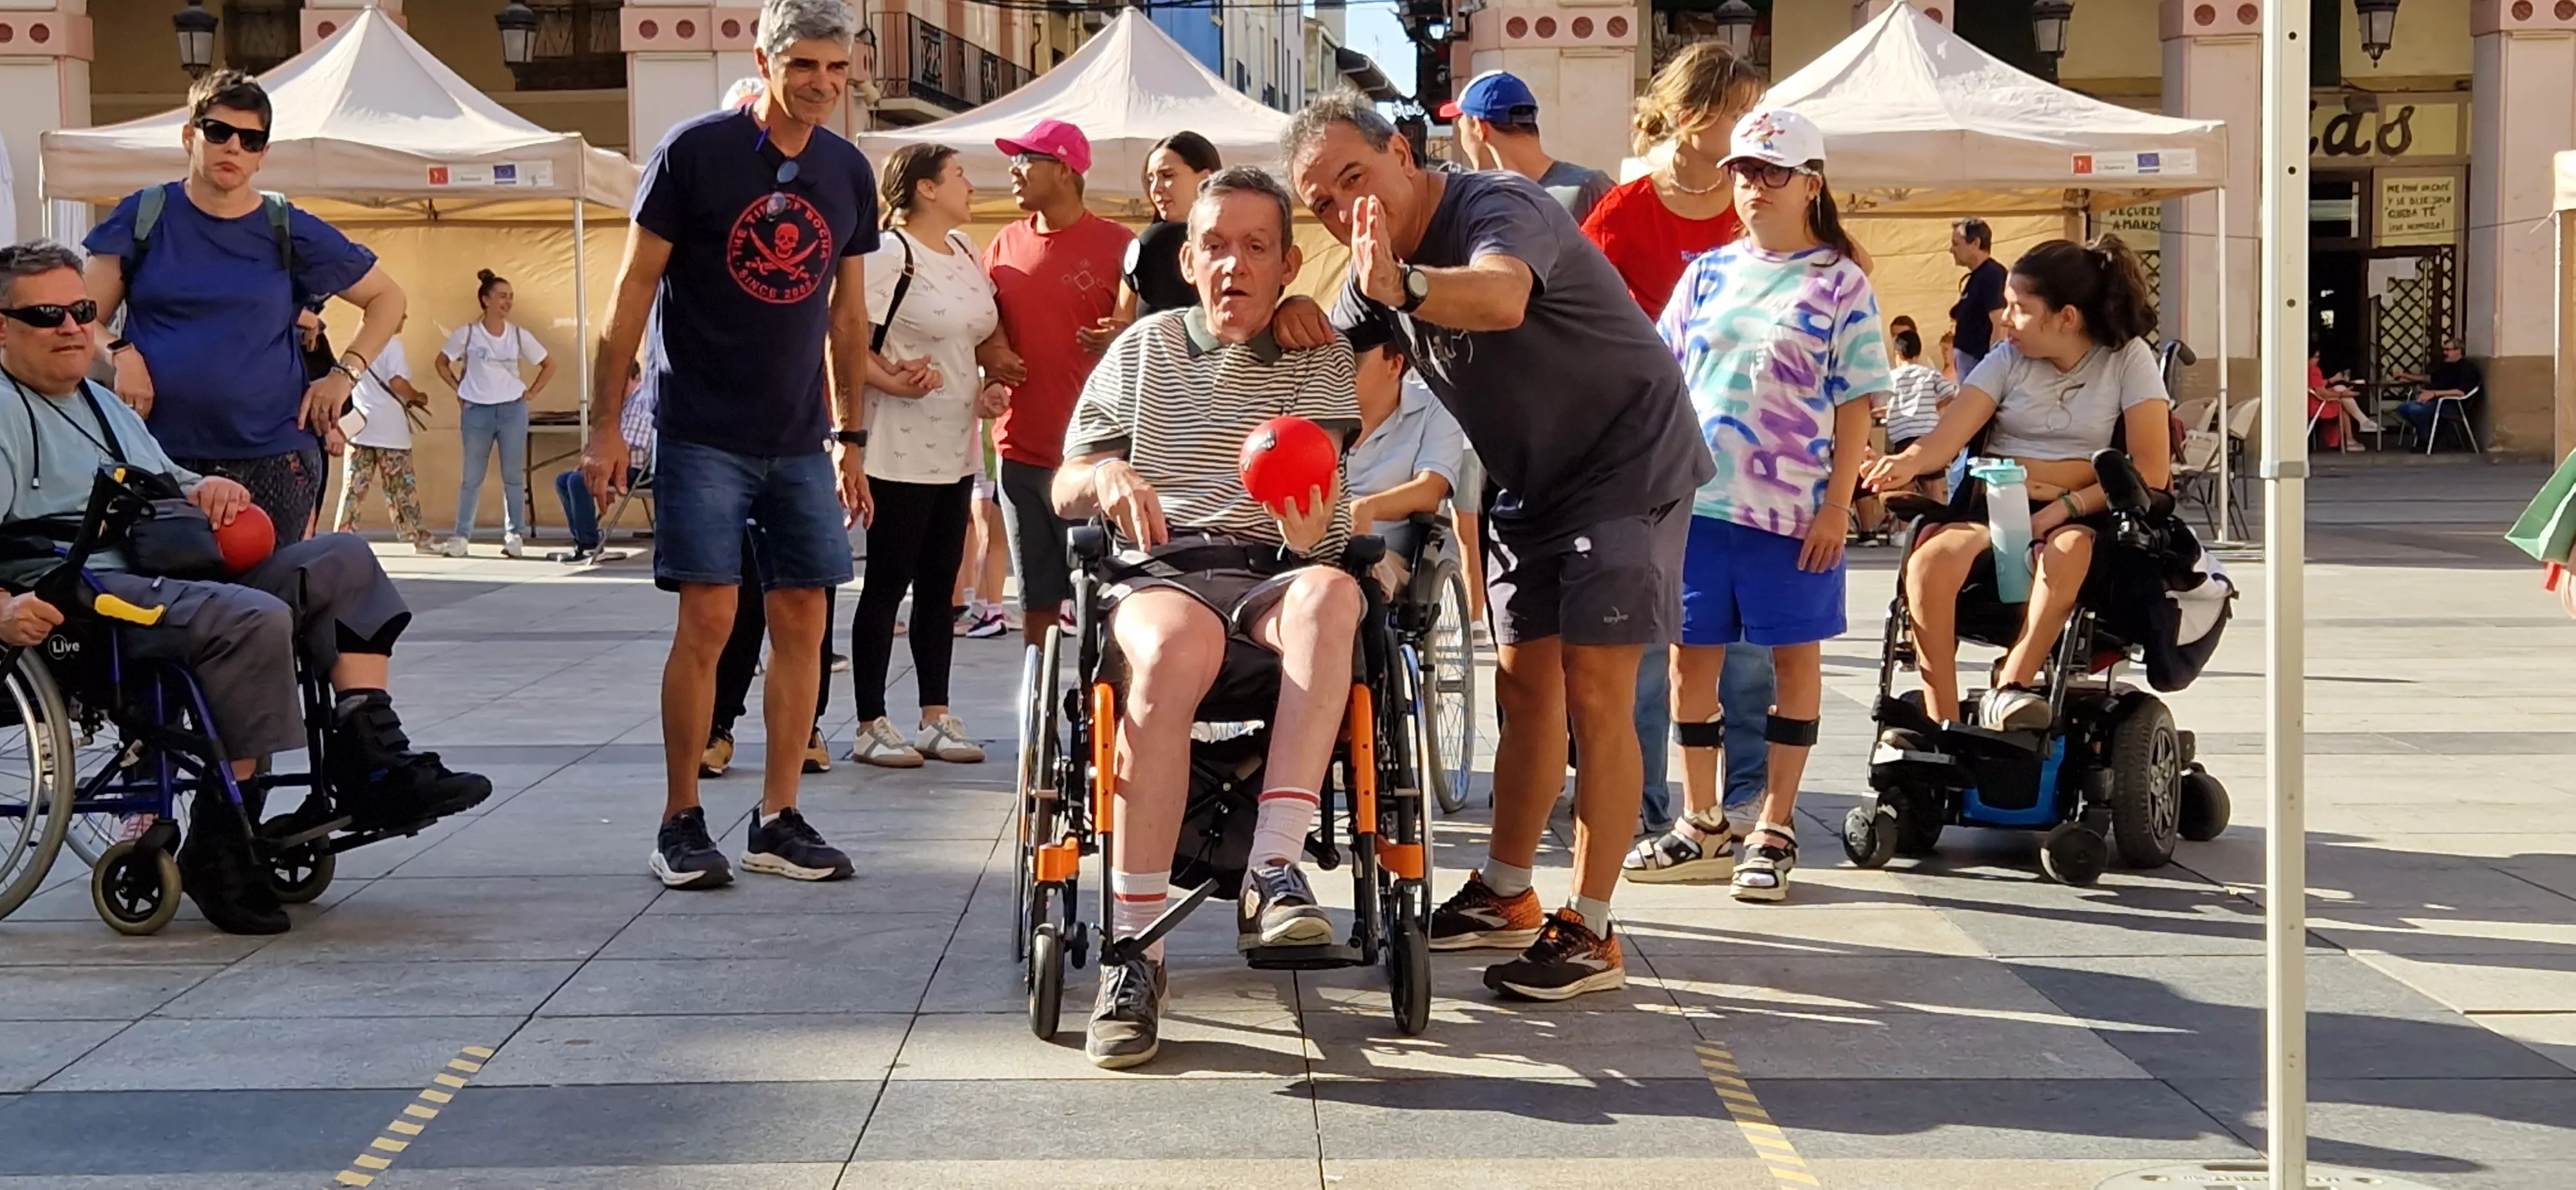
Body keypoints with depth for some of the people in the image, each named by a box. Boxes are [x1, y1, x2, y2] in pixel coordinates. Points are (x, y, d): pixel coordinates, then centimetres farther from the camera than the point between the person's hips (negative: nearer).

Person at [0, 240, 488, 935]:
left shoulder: (107, 407, 31)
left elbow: (167, 487, 36)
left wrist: (208, 489, 11)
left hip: (175, 574, 10)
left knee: (343, 561, -1)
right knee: (252, 617, -33)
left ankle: (371, 762, -11)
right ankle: (219, 846, -26)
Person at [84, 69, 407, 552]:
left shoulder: (288, 231, 5)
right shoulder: (143, 216, 6)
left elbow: (387, 298, 14)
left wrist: (345, 373, 2)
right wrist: (120, 355, -12)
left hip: (273, 457, 0)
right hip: (158, 456, 0)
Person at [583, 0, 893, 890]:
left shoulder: (848, 172, 8)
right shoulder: (696, 152, -7)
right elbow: (635, 290, -4)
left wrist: (850, 436, 15)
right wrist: (606, 423, -7)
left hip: (802, 440, 5)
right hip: (703, 434, -5)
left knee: (803, 624, 2)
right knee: (707, 622, -8)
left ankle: (777, 822, 11)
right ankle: (681, 823, 3)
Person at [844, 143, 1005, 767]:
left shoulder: (964, 252, 13)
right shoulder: (888, 255, -11)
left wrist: (986, 389, 8)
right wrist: (891, 382, -27)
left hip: (956, 450, 8)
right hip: (899, 451, -8)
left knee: (939, 585, 11)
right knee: (887, 585, -2)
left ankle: (937, 717, 18)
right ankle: (871, 726, 4)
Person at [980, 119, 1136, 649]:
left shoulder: (1116, 244, -3)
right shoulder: (1004, 246, 13)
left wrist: (1122, 337, -22)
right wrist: (989, 352, 0)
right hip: (1021, 448, 5)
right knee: (1036, 596, 11)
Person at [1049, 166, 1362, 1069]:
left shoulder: (1317, 357, 12)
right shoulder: (1145, 348, 17)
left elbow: (1317, 497, -4)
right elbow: (1064, 488, 15)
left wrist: (1307, 524, -29)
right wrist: (1107, 477, -10)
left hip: (1278, 573, 0)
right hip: (1161, 572, 0)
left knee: (1329, 591, -38)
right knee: (1174, 648, -38)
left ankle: (1272, 872, -45)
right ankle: (1133, 953, -39)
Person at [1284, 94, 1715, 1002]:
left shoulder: (1499, 206, -25)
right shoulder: (1376, 264, 2)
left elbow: (1502, 297, -48)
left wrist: (1402, 286, -67)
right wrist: (1294, 319, -13)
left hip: (1625, 461, -8)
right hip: (1527, 482, 8)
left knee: (1593, 692, -11)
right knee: (1524, 685, 13)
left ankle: (1590, 934, -7)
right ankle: (1506, 895, 24)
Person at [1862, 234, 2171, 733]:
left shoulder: (2127, 358, 1)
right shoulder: (2009, 359, 9)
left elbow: (2152, 471, -7)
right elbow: (1951, 433, -5)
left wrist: (2067, 507, -18)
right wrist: (1910, 462, -28)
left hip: (2079, 517, -2)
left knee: (2068, 550, -41)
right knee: (1930, 561, -31)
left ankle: (2009, 688, -34)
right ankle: (1942, 724, -31)